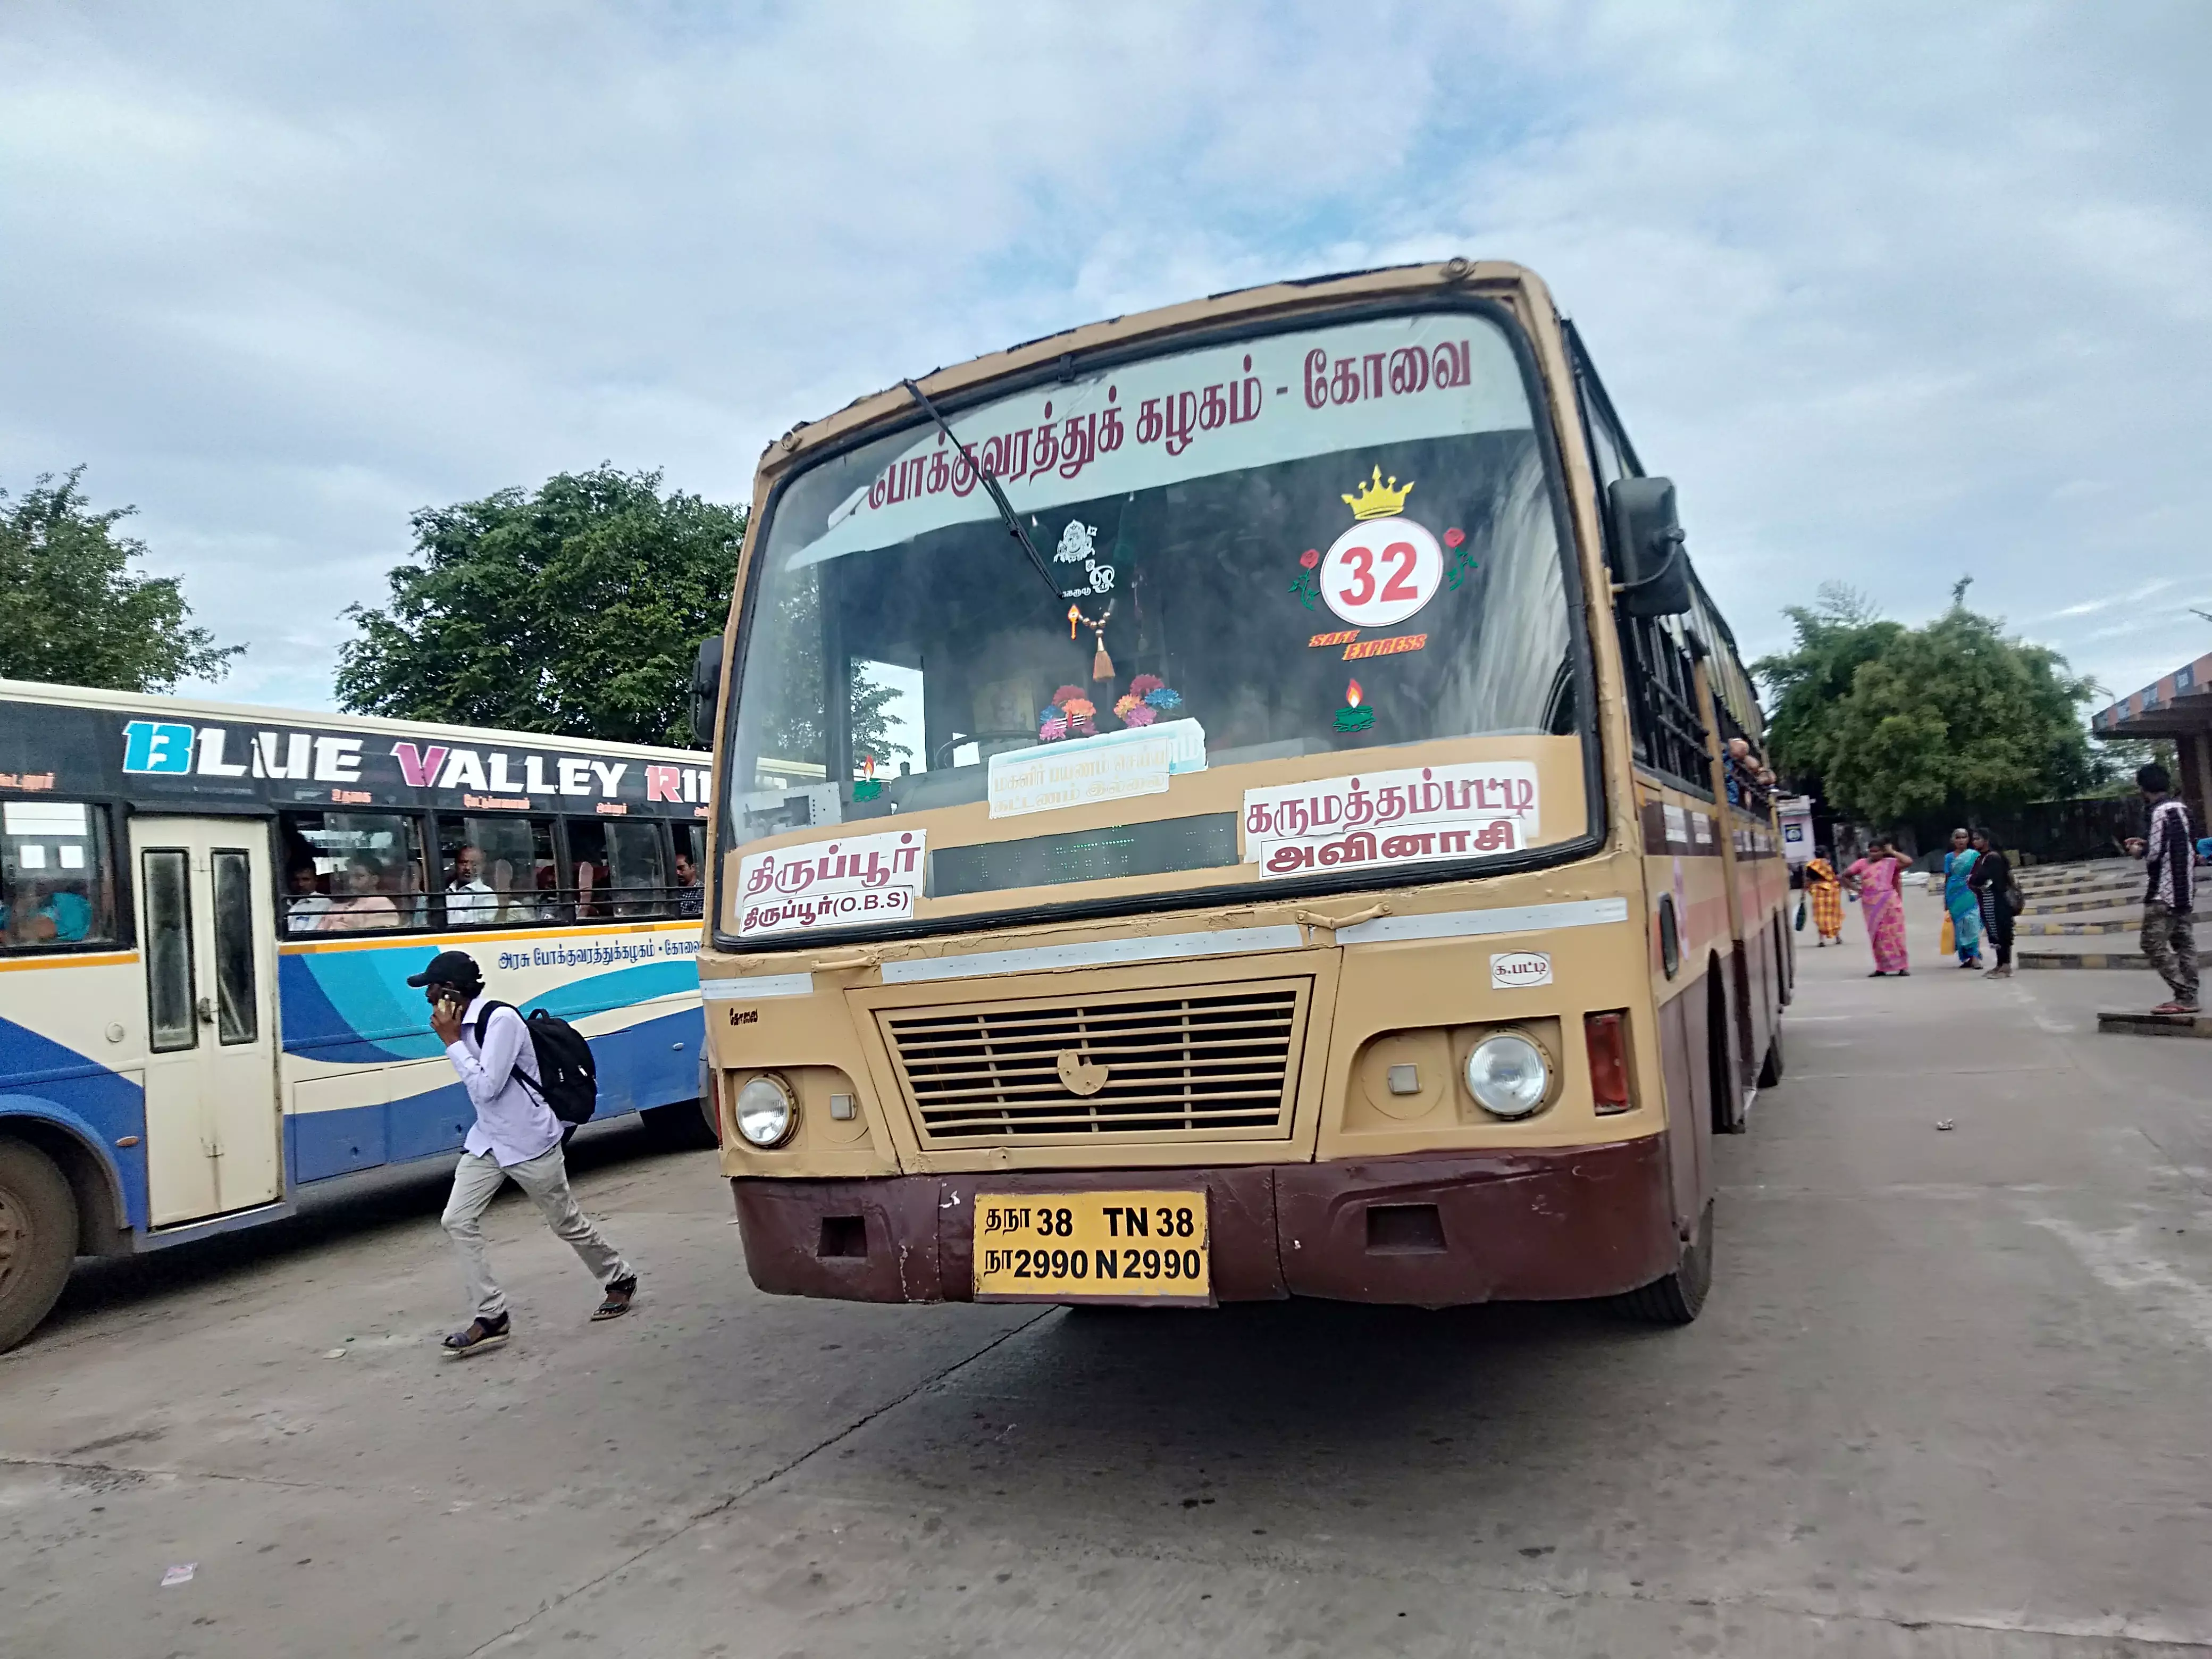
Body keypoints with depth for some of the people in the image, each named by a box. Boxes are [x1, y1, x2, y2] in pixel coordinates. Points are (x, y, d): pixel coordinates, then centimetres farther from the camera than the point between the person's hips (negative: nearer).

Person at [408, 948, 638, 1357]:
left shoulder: (500, 1020, -24)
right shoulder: (463, 1022, 3)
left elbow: (486, 1088, -27)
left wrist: (451, 1041, -23)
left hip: (529, 1142, -8)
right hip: (487, 1141, 8)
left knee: (567, 1223, 7)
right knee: (458, 1220, -5)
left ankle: (619, 1279, 31)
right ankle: (492, 1317, 2)